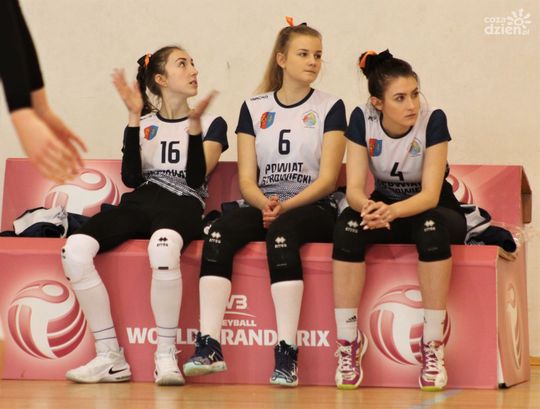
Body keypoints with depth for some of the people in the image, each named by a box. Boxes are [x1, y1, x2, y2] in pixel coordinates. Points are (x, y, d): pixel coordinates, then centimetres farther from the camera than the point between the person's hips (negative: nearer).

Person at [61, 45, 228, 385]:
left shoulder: (212, 124, 16)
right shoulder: (144, 124, 21)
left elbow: (195, 177, 0)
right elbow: (132, 178, 4)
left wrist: (194, 124, -11)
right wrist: (134, 117, 0)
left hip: (183, 206, -3)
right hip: (139, 203, 3)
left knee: (163, 247, -43)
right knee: (75, 249, -29)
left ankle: (166, 356, -30)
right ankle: (110, 357, -22)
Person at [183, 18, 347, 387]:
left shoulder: (330, 108, 4)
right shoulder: (254, 108, 11)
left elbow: (327, 178, -4)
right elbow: (246, 179, 5)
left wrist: (285, 206, -18)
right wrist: (264, 203, -17)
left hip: (313, 210, -3)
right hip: (264, 206, 3)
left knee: (282, 231, -37)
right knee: (220, 233, -29)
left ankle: (287, 353, -42)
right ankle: (209, 346, -36)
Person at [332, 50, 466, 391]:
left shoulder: (433, 120, -21)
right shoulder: (362, 119, -13)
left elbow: (430, 194, -25)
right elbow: (354, 187, -16)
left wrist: (392, 211, -46)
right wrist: (368, 206, -41)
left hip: (435, 212, -2)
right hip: (386, 208, 2)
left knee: (432, 226, -38)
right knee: (349, 223, -31)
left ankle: (433, 344, -30)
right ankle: (348, 340, -25)